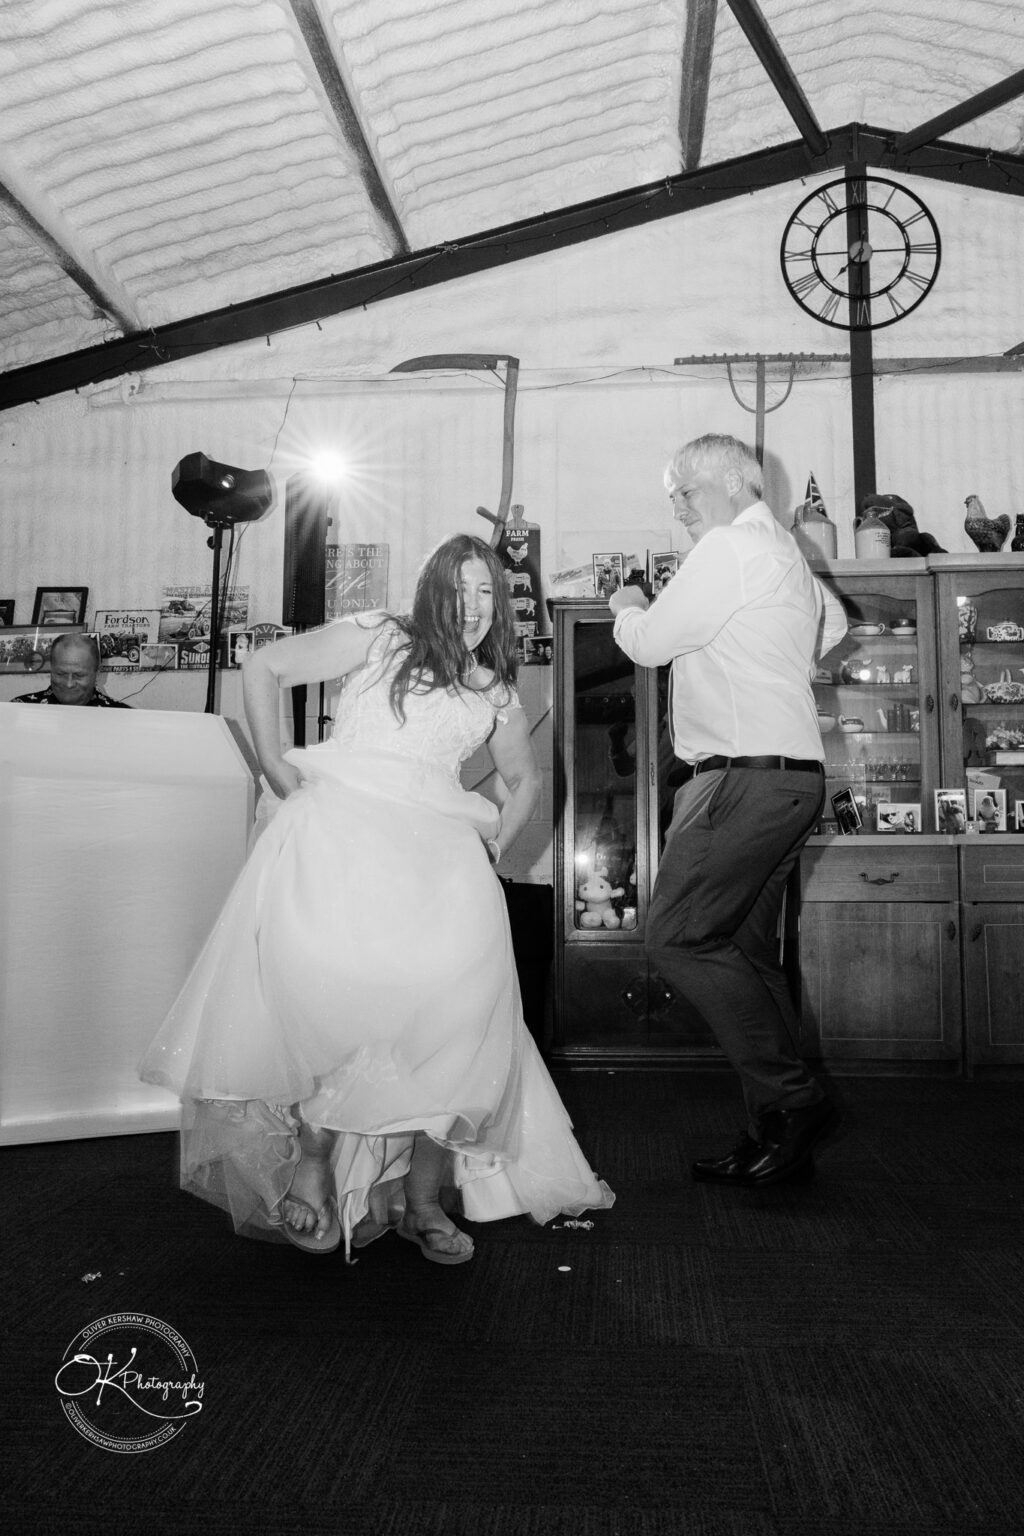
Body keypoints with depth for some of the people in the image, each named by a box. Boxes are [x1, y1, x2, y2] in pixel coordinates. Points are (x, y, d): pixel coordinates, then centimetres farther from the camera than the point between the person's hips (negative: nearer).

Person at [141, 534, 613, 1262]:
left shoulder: (497, 694, 22)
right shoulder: (378, 637, 10)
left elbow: (527, 778, 36)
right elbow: (265, 667, 10)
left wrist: (498, 840, 19)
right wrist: (275, 765, 4)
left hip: (435, 846, 3)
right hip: (338, 822, -2)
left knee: (462, 970, -25)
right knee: (317, 961, -29)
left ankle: (423, 1189, -14)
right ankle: (310, 1154, -10)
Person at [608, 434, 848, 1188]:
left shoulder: (729, 547, -9)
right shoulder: (785, 551, 22)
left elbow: (649, 643, -6)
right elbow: (834, 622, 41)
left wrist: (627, 607, 14)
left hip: (748, 774, -10)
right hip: (791, 774, 10)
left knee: (679, 937, -10)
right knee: (748, 953, 9)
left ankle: (792, 1100, -7)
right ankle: (778, 1138, 12)